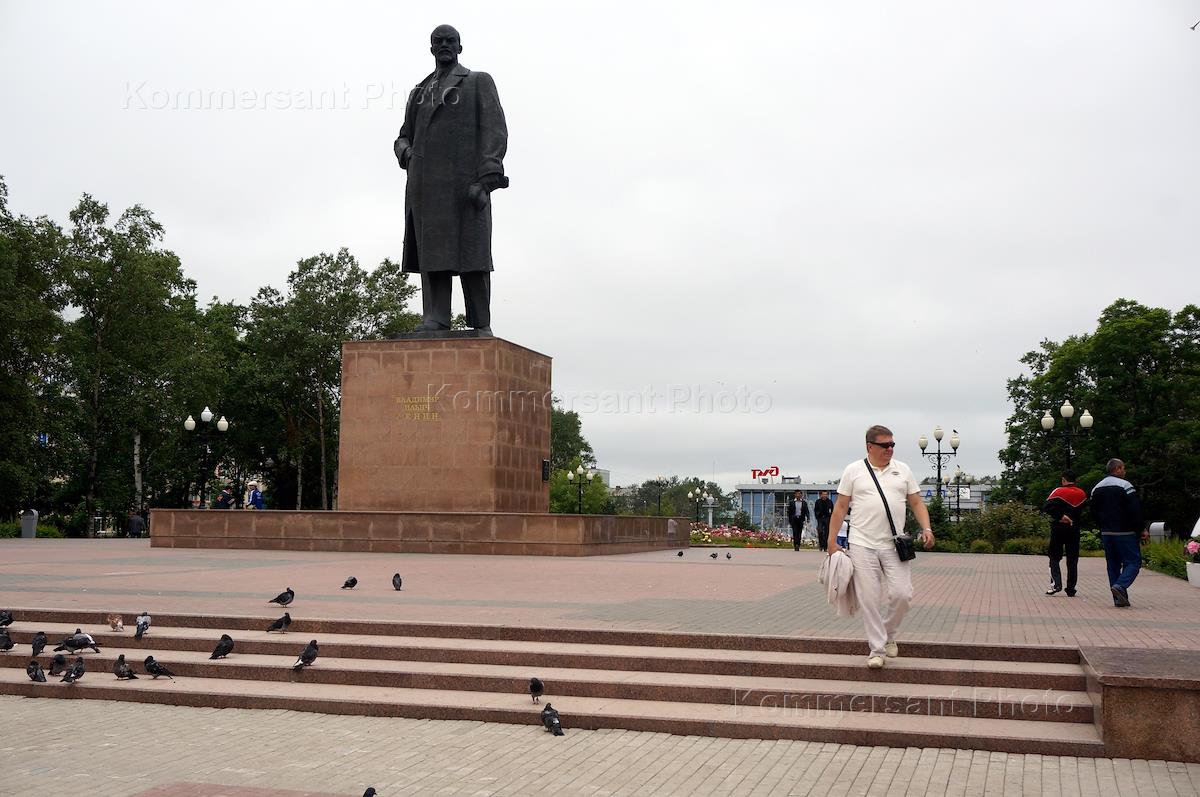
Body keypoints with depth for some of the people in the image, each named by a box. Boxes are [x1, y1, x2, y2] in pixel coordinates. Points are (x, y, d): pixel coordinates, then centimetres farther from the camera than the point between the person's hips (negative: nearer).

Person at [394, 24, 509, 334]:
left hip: (465, 180, -5)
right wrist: (405, 151, 1)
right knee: (432, 248, -5)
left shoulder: (479, 82, 10)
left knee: (471, 250, -7)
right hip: (426, 185, 5)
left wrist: (487, 179, -15)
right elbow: (404, 137, 27)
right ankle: (435, 320, -10)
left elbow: (495, 131, -2)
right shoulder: (418, 92, 25)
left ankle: (481, 326, -6)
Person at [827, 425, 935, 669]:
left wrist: (926, 529, -6)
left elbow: (916, 503, 11)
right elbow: (840, 507, 4)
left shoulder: (902, 470, 10)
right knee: (869, 599, -1)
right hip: (862, 545, -2)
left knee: (902, 594, -5)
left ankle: (889, 634, 21)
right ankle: (877, 649, 10)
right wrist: (832, 541, 0)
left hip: (895, 546, 2)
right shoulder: (853, 471, 3)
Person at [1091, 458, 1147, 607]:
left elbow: (1094, 512, 17)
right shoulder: (1124, 486, -10)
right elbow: (1135, 510, -13)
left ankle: (1119, 598, 7)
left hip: (1106, 533, 7)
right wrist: (1142, 529, -7)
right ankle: (1120, 586, -22)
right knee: (1134, 562, -2)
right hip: (1124, 533, -7)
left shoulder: (1096, 488, 13)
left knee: (1113, 565, 10)